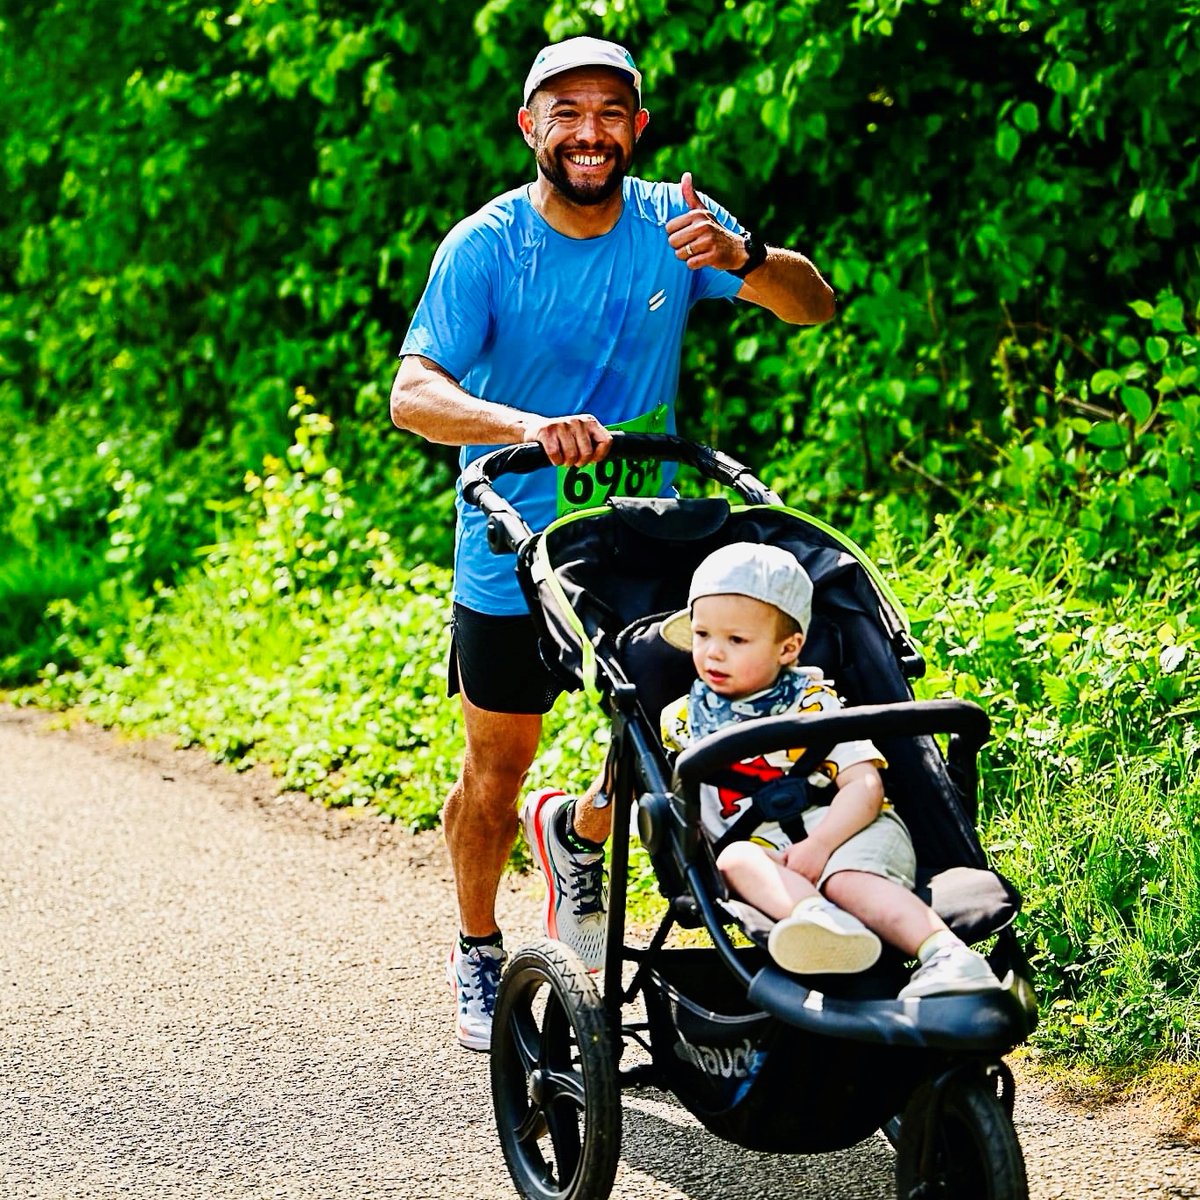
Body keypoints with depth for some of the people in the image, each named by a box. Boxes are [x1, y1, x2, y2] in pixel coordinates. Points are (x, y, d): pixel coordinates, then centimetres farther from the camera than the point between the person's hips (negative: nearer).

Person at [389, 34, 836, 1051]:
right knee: (496, 773, 10)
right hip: (513, 556, -2)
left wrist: (740, 257, -36)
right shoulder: (485, 248, -16)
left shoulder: (672, 222, -7)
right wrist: (530, 425, -45)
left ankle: (581, 834, 34)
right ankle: (479, 951, 35)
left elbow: (815, 304, -14)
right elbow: (413, 395, -26)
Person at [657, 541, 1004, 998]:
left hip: (842, 830, -2)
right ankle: (815, 919, -62)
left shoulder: (813, 704, 6)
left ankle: (949, 957, -52)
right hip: (762, 848, 2)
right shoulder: (681, 721, 17)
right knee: (735, 859, -33)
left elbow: (865, 785, -5)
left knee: (847, 880, -35)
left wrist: (818, 846, -19)